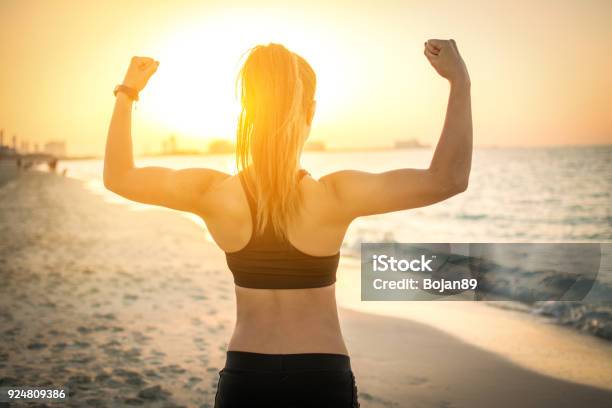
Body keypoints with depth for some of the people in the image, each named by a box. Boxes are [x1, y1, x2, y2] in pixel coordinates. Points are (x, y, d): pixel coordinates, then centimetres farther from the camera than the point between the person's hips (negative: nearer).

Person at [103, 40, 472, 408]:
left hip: (243, 376, 2)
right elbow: (448, 179, -18)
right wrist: (460, 81, -14)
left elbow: (118, 177, 3)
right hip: (323, 377, -2)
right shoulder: (335, 197, -19)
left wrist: (126, 93, 9)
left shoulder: (214, 194, -11)